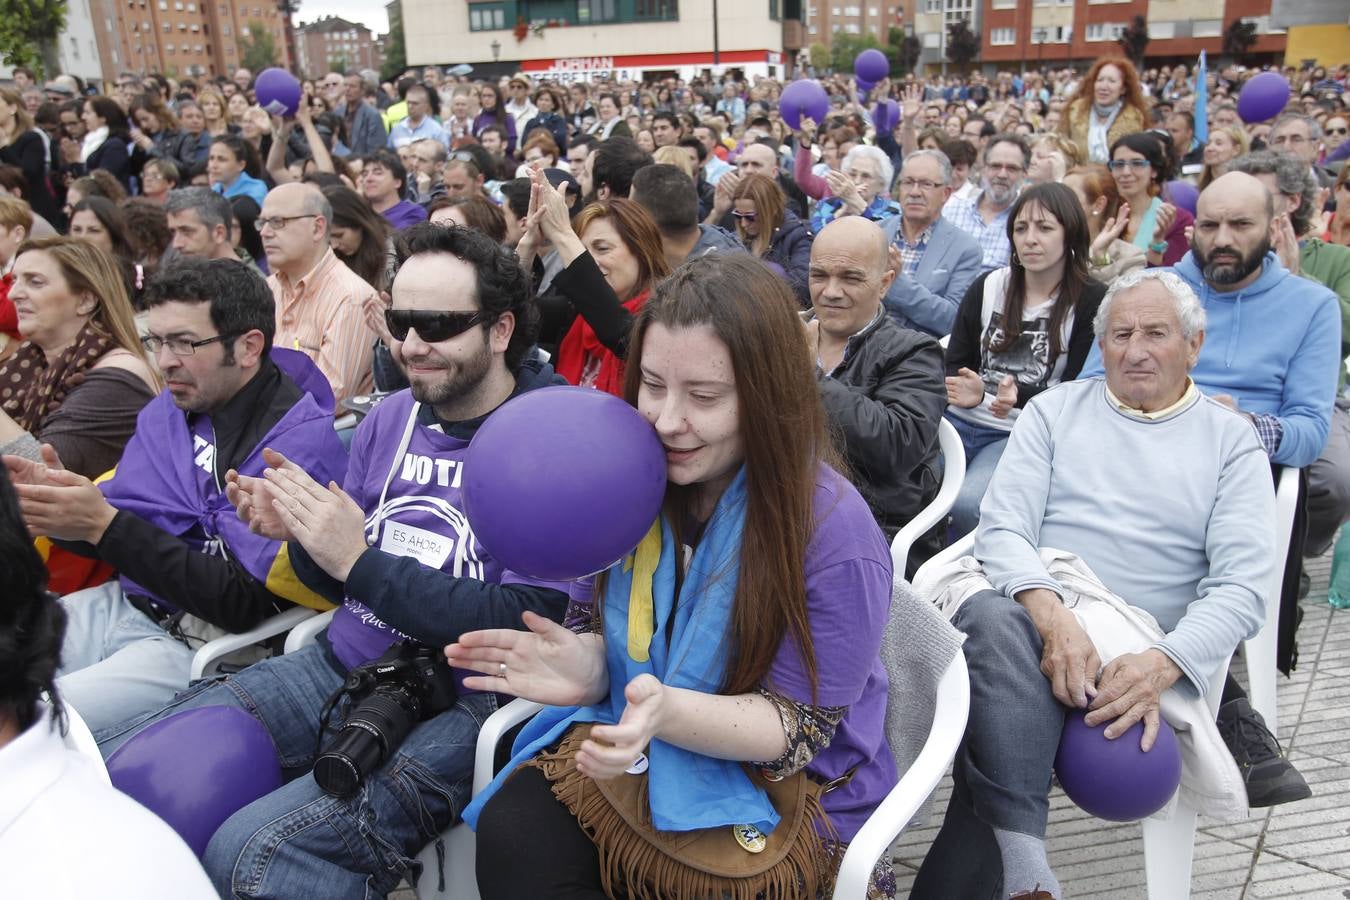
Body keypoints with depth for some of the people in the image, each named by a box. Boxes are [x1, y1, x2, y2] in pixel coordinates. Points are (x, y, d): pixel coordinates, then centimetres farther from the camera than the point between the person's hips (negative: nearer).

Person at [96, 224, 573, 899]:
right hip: (337, 666, 7)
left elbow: (526, 624, -18)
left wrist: (359, 560, -20)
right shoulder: (388, 419, 9)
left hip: (457, 699, -6)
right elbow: (342, 587, 15)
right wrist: (298, 535, -8)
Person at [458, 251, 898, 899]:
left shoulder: (833, 531, -21)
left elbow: (798, 730, -18)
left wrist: (668, 711, -37)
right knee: (509, 834, -21)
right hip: (642, 748, 4)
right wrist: (588, 668, -22)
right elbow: (599, 633, 3)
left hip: (789, 790, -3)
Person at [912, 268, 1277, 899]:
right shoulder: (1055, 409, 17)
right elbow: (1002, 527, 3)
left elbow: (1242, 586, 2)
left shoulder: (1231, 440, 14)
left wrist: (1162, 663, -19)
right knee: (993, 618, -37)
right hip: (1030, 615, 1)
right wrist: (1052, 613, -19)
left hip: (1140, 658, -1)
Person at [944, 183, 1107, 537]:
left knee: (967, 502, -31)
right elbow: (954, 363, 11)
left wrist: (1020, 395, -23)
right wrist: (967, 391, -14)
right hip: (961, 420, 3)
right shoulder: (988, 286, 13)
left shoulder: (1091, 301, 2)